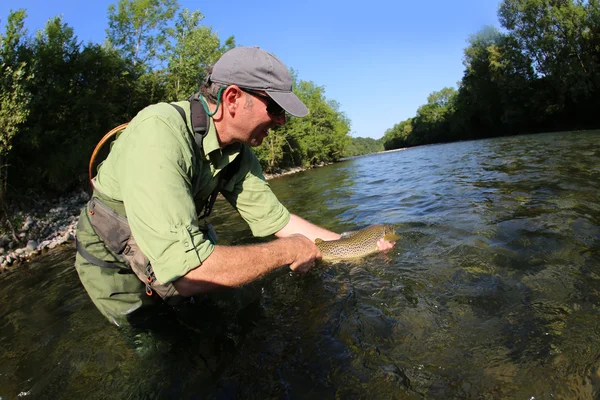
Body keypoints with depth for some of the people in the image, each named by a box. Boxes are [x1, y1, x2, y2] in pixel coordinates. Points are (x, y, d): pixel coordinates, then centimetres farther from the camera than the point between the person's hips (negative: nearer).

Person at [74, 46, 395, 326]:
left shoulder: (239, 153, -12)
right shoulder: (160, 132, -37)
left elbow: (275, 220, -4)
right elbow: (185, 271, -43)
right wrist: (288, 251, -32)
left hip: (182, 249, 6)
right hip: (116, 269, -5)